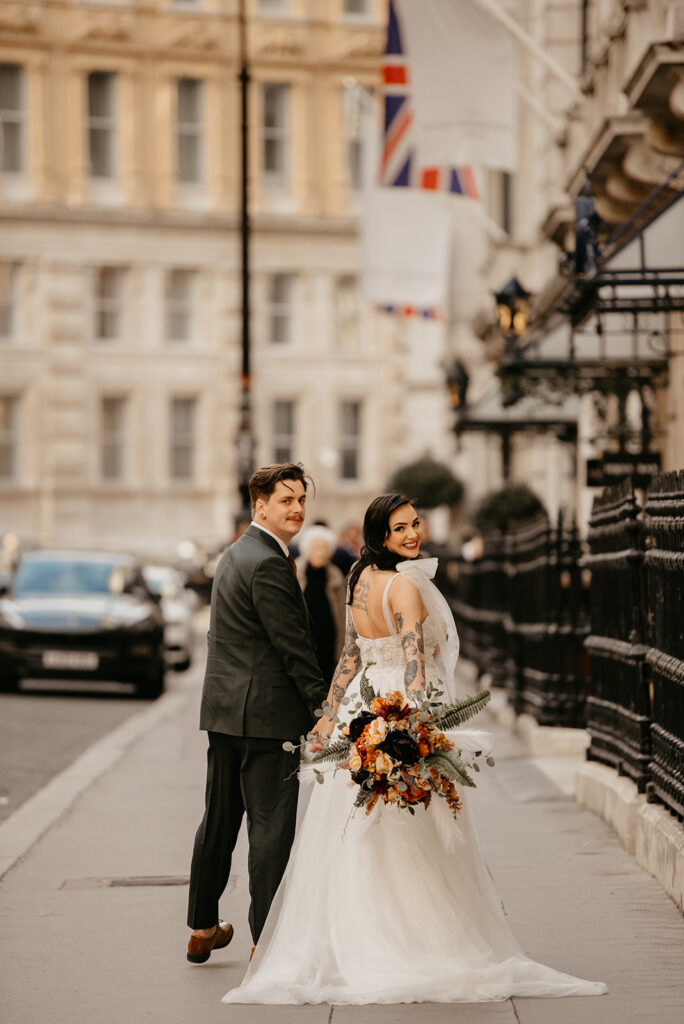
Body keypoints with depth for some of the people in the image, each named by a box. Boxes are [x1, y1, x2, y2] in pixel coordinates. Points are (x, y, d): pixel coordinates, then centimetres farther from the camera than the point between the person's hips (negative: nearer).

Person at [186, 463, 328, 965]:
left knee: (219, 819, 16)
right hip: (267, 712, -10)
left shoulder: (236, 554, 16)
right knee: (271, 825, -4)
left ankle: (203, 928, 25)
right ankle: (267, 940, 0)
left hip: (224, 709, 10)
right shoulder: (268, 564, -16)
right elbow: (293, 644, -18)